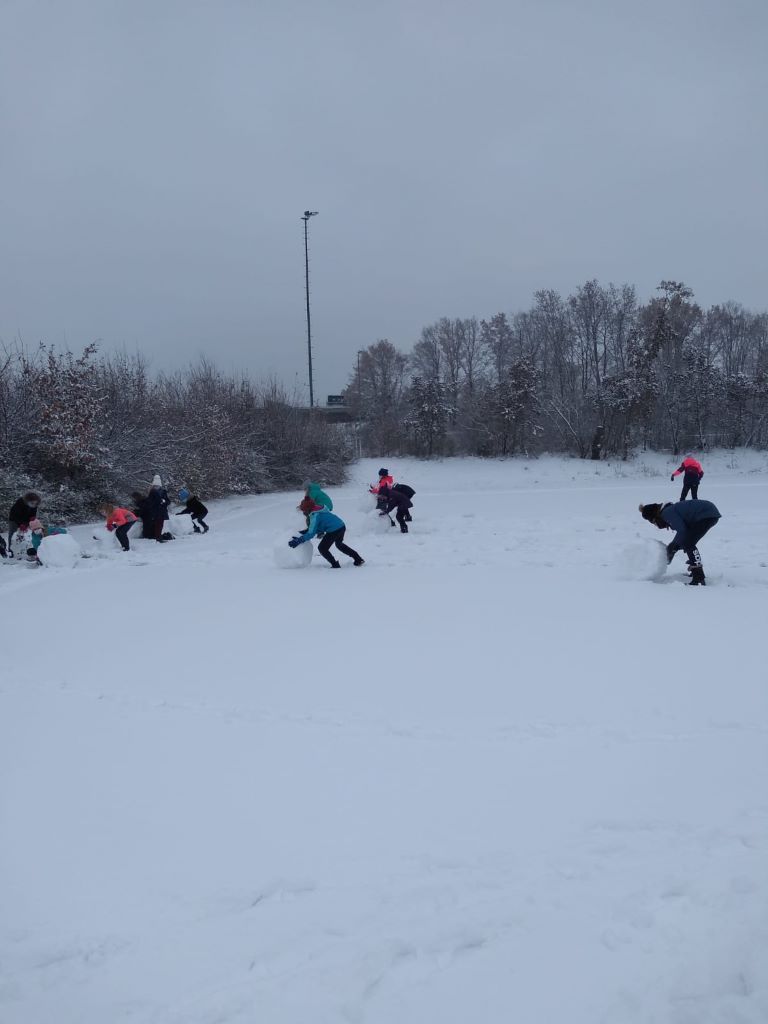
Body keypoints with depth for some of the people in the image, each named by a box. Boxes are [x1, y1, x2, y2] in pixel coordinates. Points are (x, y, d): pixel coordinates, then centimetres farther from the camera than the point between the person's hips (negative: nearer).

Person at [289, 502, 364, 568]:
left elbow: (311, 533, -16)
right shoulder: (319, 511, 15)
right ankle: (359, 559, 39)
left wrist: (299, 541, -15)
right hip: (342, 526, 9)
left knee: (322, 548, 7)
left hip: (334, 530, -9)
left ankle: (335, 565, 8)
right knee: (339, 544, 35)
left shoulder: (314, 515, -13)